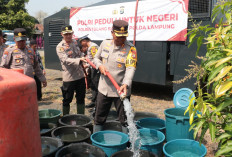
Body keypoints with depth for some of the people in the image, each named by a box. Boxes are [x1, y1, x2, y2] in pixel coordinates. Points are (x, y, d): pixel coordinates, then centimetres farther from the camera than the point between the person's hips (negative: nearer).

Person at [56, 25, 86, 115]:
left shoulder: (75, 42, 8)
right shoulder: (60, 47, -11)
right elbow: (66, 60, -25)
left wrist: (84, 62, 4)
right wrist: (79, 60, -39)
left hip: (80, 76, 6)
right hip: (69, 77, -6)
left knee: (81, 98, 14)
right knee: (67, 100, 7)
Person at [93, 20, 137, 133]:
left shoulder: (130, 48, -9)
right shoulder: (105, 44, 5)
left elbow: (131, 68, -19)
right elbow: (96, 58, 17)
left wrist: (125, 84, -35)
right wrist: (100, 66, -5)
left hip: (121, 91, -4)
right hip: (104, 89, 4)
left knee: (125, 120, 7)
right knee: (99, 118, 16)